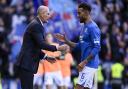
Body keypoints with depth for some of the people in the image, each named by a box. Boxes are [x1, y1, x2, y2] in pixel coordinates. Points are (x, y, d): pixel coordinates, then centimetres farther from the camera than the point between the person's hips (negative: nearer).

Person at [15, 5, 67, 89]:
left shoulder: (37, 25, 18)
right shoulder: (36, 25, -13)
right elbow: (41, 44, -22)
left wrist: (46, 57, 15)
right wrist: (57, 48, -19)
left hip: (27, 64, 10)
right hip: (26, 64, -10)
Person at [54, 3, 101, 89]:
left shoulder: (93, 28, -14)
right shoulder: (85, 27, 17)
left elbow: (97, 48, -20)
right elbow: (79, 46, 22)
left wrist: (84, 62, -23)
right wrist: (66, 41, 10)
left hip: (89, 65, -10)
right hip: (86, 65, 10)